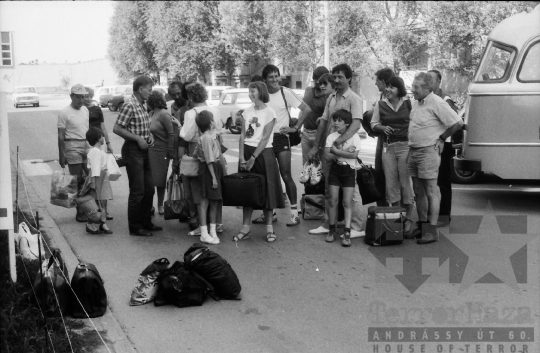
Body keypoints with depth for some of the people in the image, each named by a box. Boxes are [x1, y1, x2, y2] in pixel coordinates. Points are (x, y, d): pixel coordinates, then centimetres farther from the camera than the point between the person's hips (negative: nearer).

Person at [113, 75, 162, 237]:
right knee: (137, 191, -3)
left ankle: (146, 222, 27)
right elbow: (117, 129, -19)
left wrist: (149, 135, 5)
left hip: (143, 150, 9)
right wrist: (138, 138, -20)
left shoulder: (143, 105, 12)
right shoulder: (129, 105, -15)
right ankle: (135, 227, 7)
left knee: (149, 188, 14)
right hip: (133, 151, -9)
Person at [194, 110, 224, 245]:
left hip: (215, 167, 10)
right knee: (205, 200, -5)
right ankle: (204, 233, -2)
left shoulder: (211, 136, 14)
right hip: (208, 169, -10)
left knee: (214, 200, 13)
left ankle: (213, 230, 21)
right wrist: (213, 176, -20)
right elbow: (209, 159, -19)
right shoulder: (207, 138, -16)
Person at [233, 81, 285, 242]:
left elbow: (265, 138, -11)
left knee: (266, 190, -1)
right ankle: (246, 227, 7)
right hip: (247, 151, 4)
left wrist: (253, 158, -15)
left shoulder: (269, 112, -6)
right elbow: (243, 136, 4)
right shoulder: (247, 112, 9)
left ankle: (269, 227, 7)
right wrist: (242, 157, -7)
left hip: (263, 153, -4)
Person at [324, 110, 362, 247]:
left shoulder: (354, 136, -3)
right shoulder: (331, 137, 3)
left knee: (347, 202, -5)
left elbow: (354, 154, -17)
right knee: (333, 200, 0)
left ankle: (347, 233, -5)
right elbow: (327, 157, -8)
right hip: (335, 169, 2)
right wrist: (345, 152, -16)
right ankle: (332, 229, 14)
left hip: (349, 170, -2)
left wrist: (335, 150, -14)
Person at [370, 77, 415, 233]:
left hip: (405, 145, -3)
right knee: (391, 182, 5)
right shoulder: (380, 105, 7)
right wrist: (382, 128, -6)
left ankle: (408, 219, 7)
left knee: (406, 182, -2)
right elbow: (373, 124, 14)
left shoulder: (408, 103, 0)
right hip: (388, 146, 3)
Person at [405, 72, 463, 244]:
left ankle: (431, 230, 1)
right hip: (413, 151, 8)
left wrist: (441, 137, -5)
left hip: (428, 152, -8)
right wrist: (410, 150, 13)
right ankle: (422, 227, 22)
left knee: (431, 192, -3)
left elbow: (457, 123, -15)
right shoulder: (417, 103, 12)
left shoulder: (437, 104, -13)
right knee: (418, 191, 13)